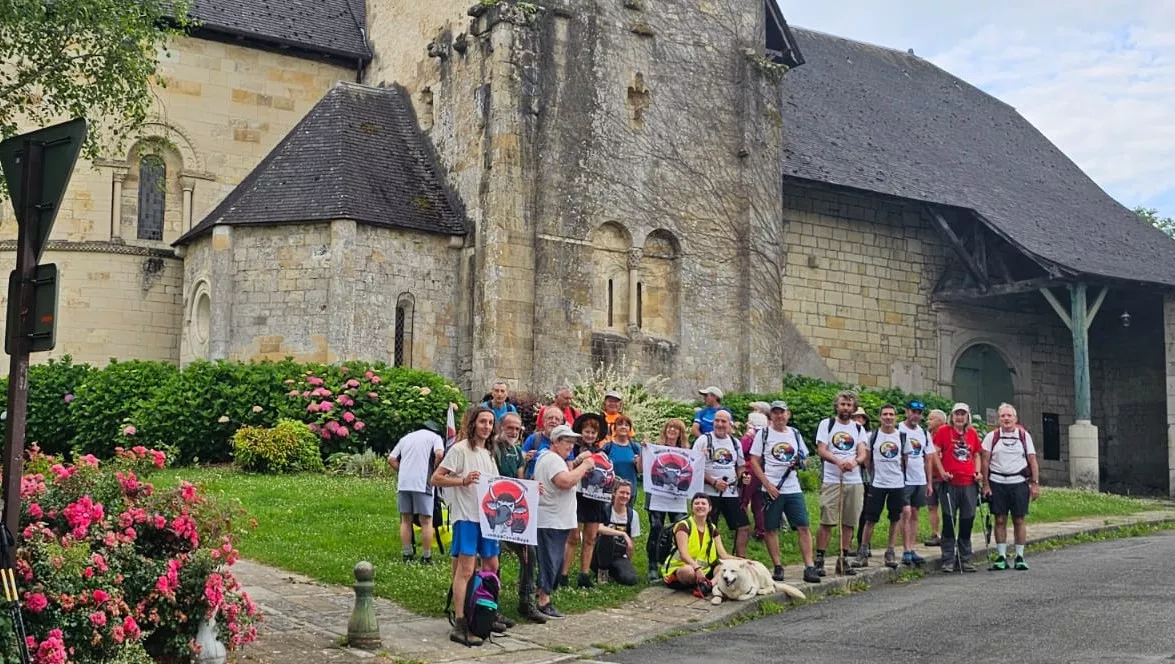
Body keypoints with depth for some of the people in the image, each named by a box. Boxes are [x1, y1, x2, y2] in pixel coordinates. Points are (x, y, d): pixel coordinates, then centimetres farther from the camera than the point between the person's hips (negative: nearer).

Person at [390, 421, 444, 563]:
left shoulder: (406, 438, 23)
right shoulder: (435, 437, 8)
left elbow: (391, 459, 15)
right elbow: (439, 454, -12)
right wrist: (434, 469, 3)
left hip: (403, 483, 4)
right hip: (422, 483, -4)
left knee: (406, 520, 11)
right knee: (426, 521, 2)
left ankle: (407, 554, 13)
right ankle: (426, 556, 2)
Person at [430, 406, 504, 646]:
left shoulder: (488, 454, 17)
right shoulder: (460, 449, -8)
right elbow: (436, 479, -12)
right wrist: (463, 480, -26)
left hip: (487, 516, 9)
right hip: (466, 516, -9)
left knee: (492, 566, 16)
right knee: (465, 570, -12)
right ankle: (460, 625, -11)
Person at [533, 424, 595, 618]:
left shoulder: (547, 457, 20)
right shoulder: (553, 459, -15)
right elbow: (566, 481, -30)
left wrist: (579, 472, 12)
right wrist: (585, 466, -20)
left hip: (557, 521, 11)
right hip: (551, 521, -11)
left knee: (554, 562, 14)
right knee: (550, 561, -7)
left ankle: (543, 598, 21)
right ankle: (544, 603, -2)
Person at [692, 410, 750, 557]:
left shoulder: (735, 443, 12)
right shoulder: (704, 440, -5)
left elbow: (741, 466, 23)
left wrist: (743, 476, 1)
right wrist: (714, 482, -17)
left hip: (731, 493, 5)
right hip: (710, 493, -5)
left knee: (744, 527, 3)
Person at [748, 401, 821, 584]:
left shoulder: (795, 434, 13)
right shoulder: (763, 434, 2)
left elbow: (804, 457, 22)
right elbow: (754, 462, -2)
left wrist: (799, 463, -4)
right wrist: (767, 484, -11)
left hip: (793, 489, 3)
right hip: (771, 490, -3)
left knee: (803, 527, -5)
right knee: (771, 529, 1)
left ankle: (809, 567, -3)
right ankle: (777, 567, 11)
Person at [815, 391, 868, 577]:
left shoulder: (859, 428, 14)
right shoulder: (826, 424, 5)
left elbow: (863, 453, 3)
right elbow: (821, 450, -5)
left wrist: (855, 461, -21)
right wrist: (838, 461, -24)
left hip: (854, 481, 4)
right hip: (832, 481, -3)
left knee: (848, 523, 6)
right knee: (827, 522, -8)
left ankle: (843, 560, 15)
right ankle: (819, 560, -3)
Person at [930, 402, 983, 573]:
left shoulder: (972, 433, 12)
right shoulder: (943, 431, -1)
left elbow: (977, 455, 20)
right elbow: (935, 453, -3)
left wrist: (978, 471, 5)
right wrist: (942, 472, -13)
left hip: (969, 483, 4)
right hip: (949, 483, -4)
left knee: (967, 522, 8)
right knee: (949, 521, 1)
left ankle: (964, 560, 17)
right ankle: (948, 560, 7)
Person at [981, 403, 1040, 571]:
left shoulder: (1024, 436, 7)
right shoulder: (992, 436, 4)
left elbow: (1032, 461, 6)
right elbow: (985, 461, 3)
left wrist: (1035, 483, 0)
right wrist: (986, 485, -3)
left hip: (1019, 483, 0)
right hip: (997, 483, 0)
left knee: (1019, 520, 2)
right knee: (1000, 520, 2)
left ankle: (1020, 557, 10)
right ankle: (1001, 557, 8)